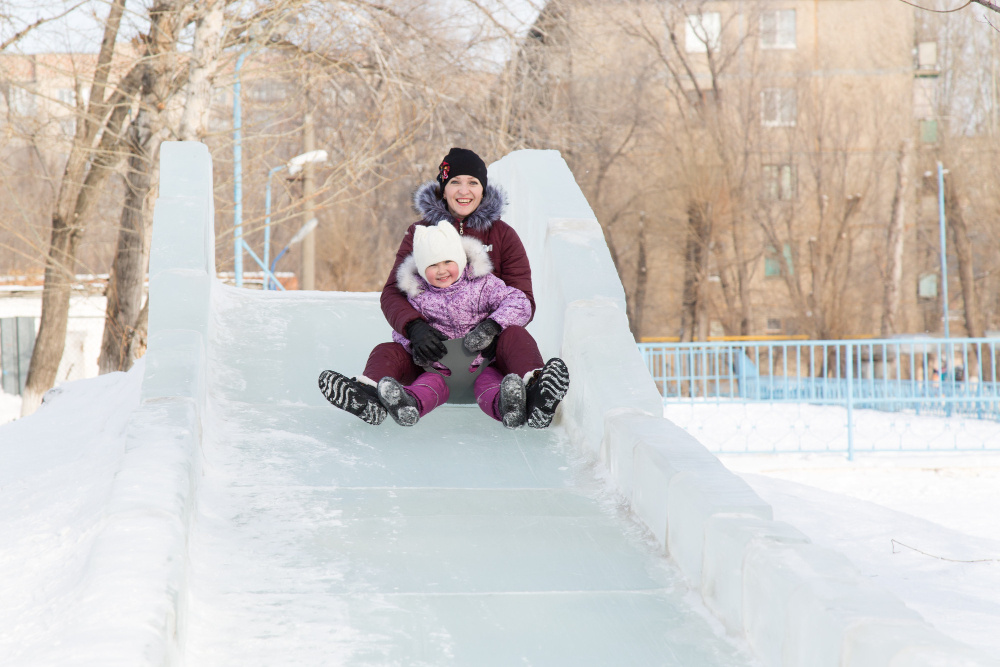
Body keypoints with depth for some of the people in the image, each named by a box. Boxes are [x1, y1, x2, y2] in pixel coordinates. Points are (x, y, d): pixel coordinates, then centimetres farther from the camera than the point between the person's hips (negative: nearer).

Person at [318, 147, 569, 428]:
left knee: (516, 336, -32)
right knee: (387, 352, -26)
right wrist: (414, 327, -25)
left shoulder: (503, 235, 7)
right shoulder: (419, 233, 8)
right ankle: (369, 398, -58)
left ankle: (535, 397, -62)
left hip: (486, 352, -1)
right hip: (434, 342, 1)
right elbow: (392, 293, -1)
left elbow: (522, 300, 1)